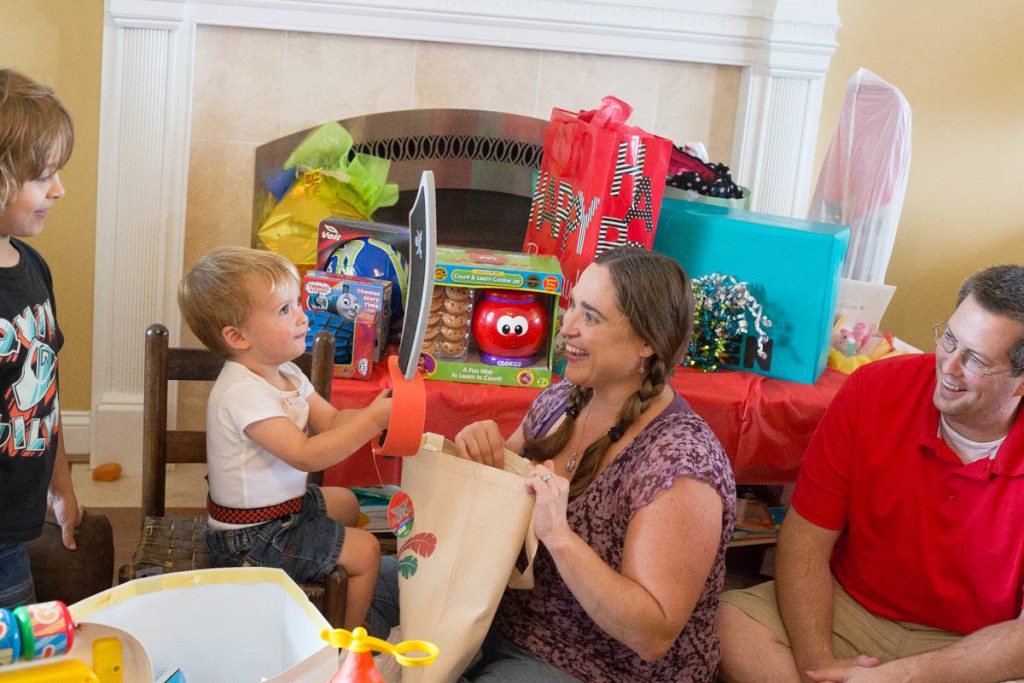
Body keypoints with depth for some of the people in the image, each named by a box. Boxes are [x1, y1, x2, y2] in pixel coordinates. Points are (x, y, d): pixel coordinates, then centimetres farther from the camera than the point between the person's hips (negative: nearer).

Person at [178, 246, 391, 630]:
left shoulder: (285, 375, 3)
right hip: (251, 537, -10)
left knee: (345, 502, 28)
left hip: (284, 504, 10)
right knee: (365, 551, -6)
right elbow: (304, 455, -34)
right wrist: (373, 420, -36)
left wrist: (377, 411, -17)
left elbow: (332, 421, 2)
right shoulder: (243, 393, -29)